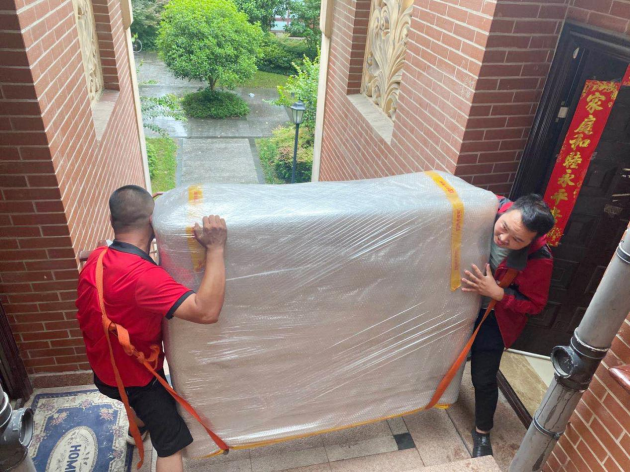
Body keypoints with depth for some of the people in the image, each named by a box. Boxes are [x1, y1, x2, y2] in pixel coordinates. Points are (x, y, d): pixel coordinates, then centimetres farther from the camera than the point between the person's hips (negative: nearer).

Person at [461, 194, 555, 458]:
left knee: (483, 379, 6)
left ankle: (482, 432, 35)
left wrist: (497, 293, -33)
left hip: (494, 319, -3)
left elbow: (534, 304, -18)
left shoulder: (538, 260, -32)